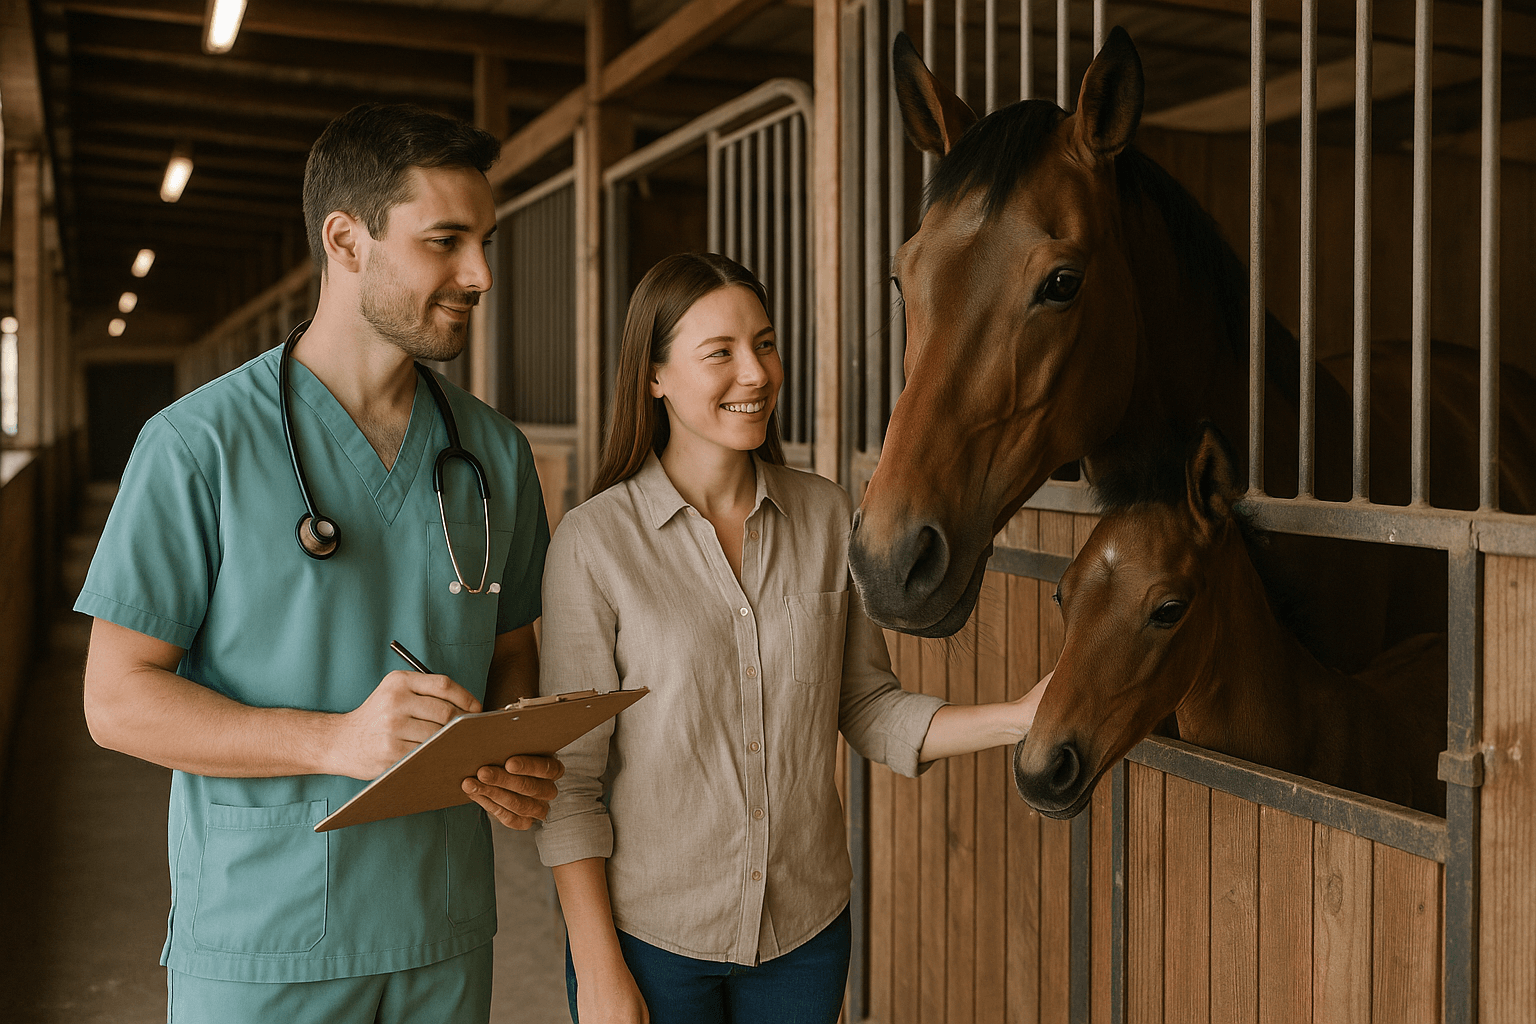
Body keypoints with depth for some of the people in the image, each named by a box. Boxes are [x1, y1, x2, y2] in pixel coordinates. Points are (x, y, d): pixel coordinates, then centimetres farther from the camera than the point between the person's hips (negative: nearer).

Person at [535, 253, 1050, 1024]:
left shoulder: (826, 516, -3)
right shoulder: (594, 542, -13)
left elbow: (870, 713, 3)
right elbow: (569, 777, -10)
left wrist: (1017, 719, -11)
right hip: (649, 931, -3)